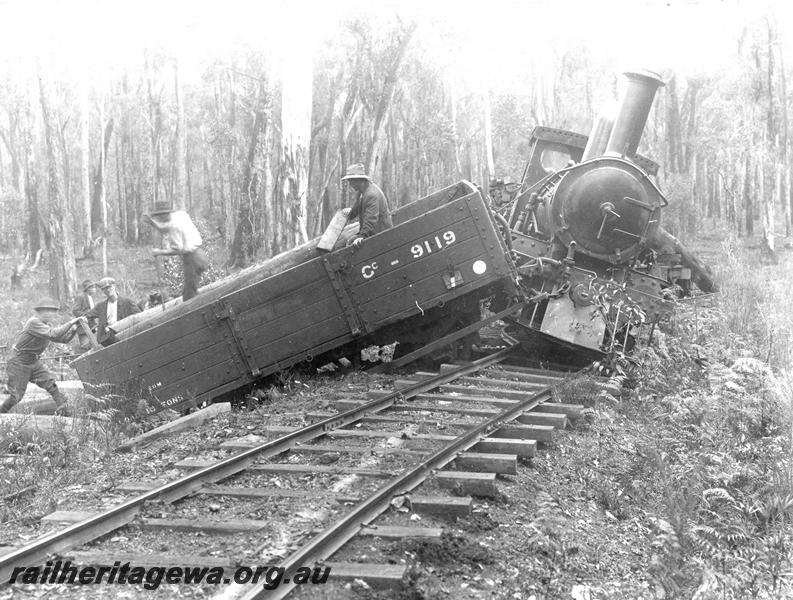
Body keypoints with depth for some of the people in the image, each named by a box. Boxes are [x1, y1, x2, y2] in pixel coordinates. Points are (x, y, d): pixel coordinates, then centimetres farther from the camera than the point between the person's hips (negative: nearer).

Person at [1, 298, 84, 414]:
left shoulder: (48, 325, 6)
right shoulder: (34, 322, -23)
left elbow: (64, 339, 4)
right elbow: (53, 334, -35)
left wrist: (73, 330, -14)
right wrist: (70, 323, -33)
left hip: (34, 361, 8)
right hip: (19, 362, -8)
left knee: (51, 384, -7)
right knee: (16, 396, -2)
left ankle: (62, 411, -8)